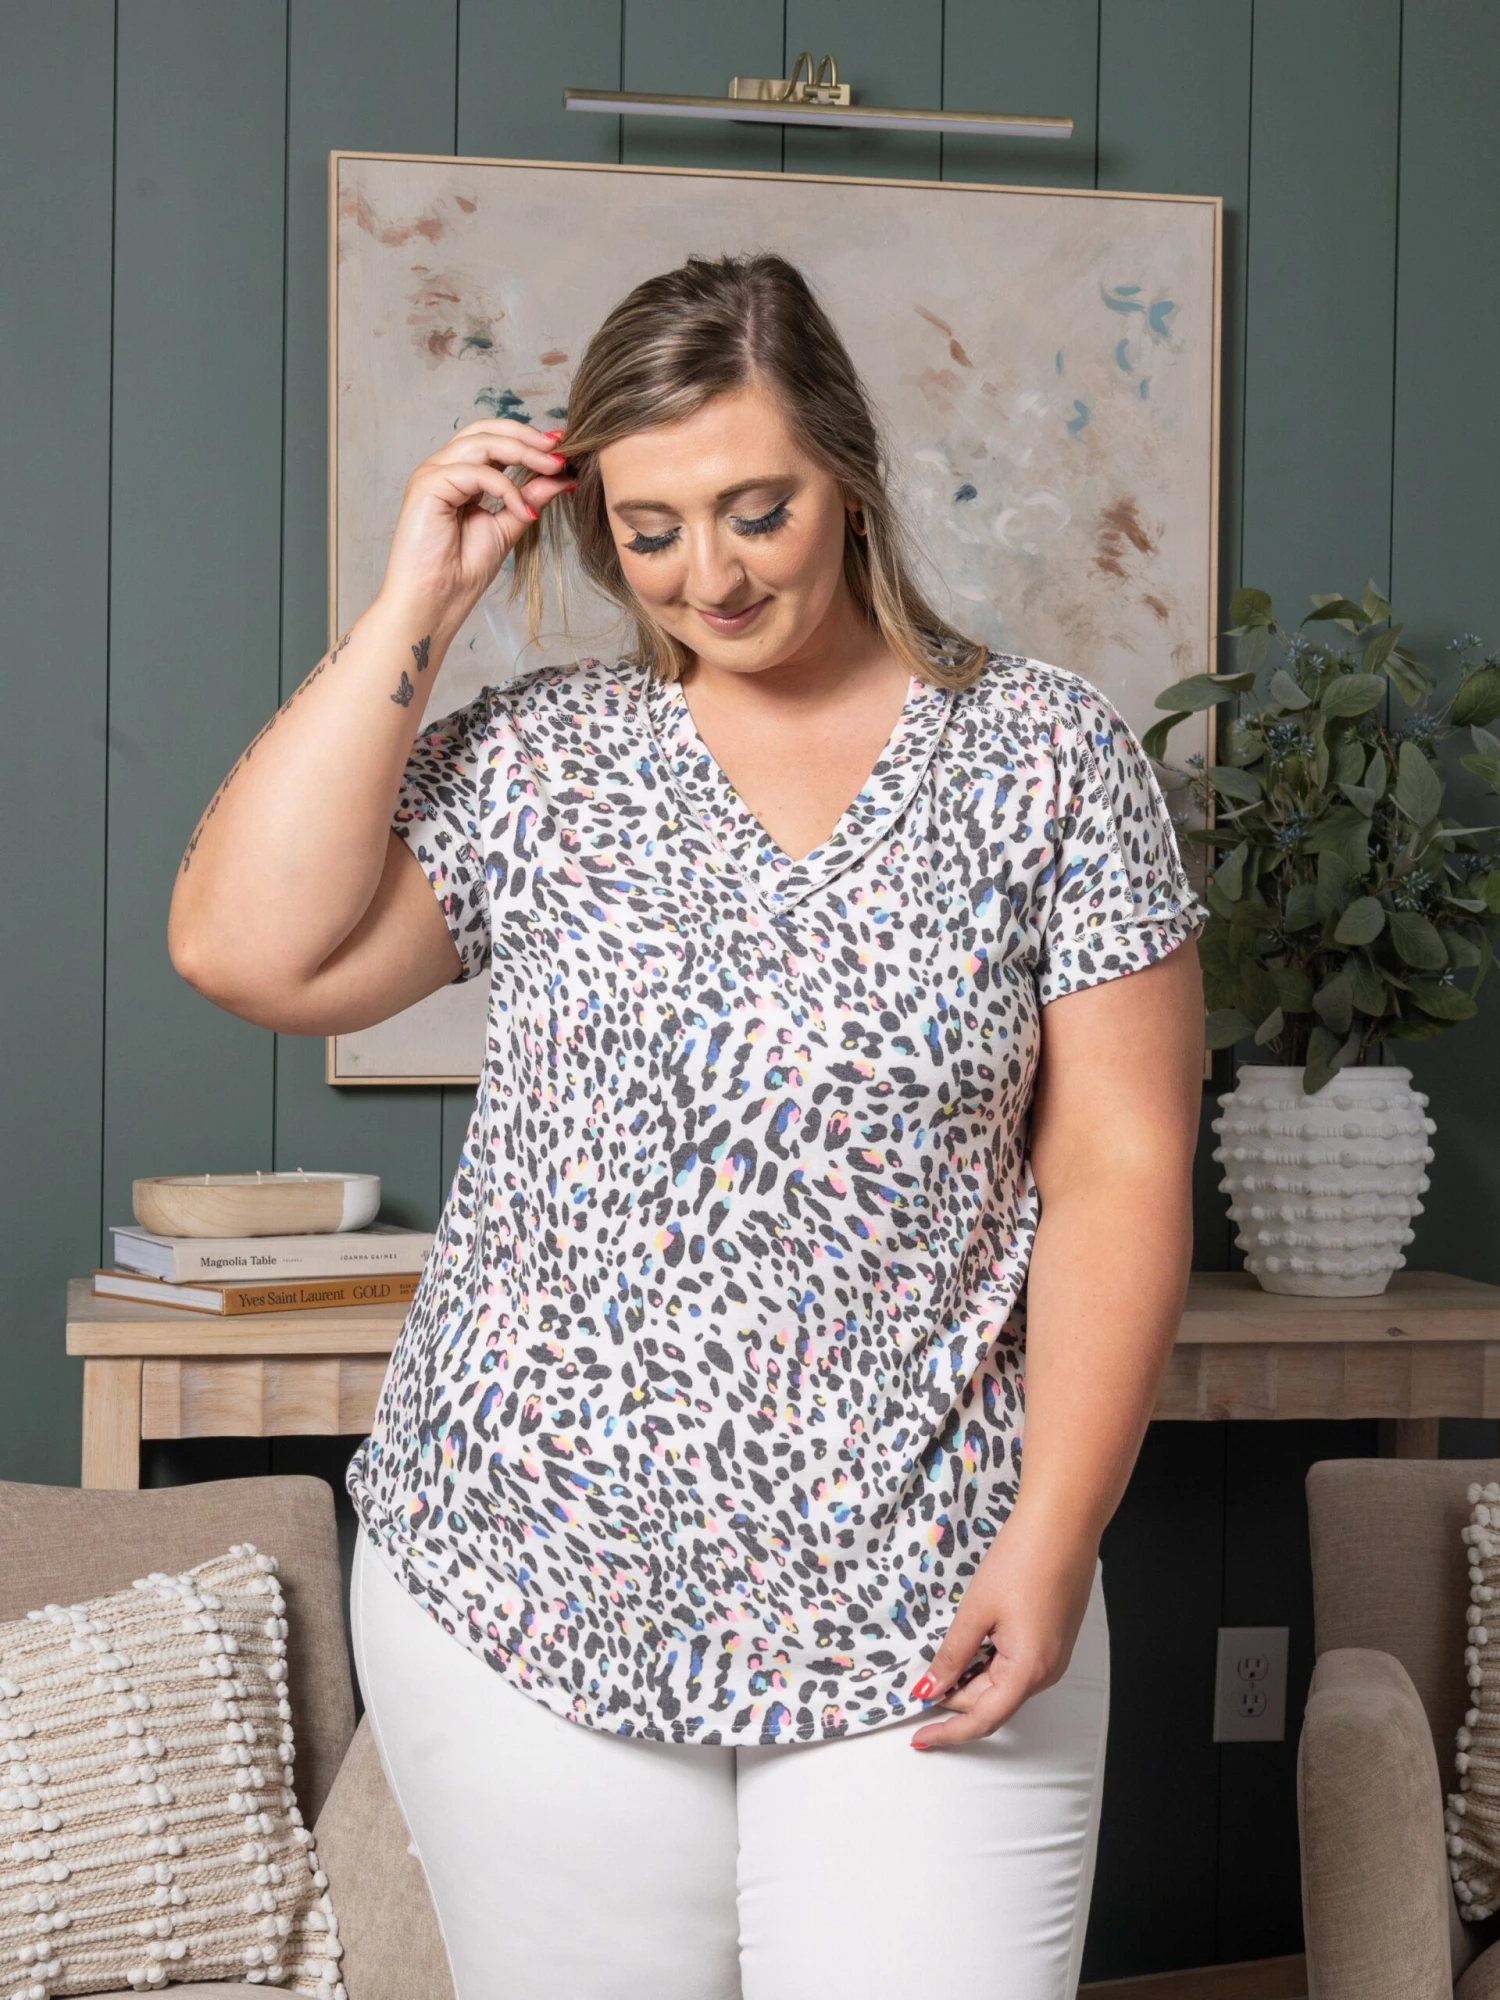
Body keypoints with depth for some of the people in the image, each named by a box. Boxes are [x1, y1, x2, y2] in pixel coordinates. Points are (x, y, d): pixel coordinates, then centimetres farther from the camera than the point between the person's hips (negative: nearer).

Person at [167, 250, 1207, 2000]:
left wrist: (1053, 1543, -10)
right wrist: (415, 603, -5)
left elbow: (1119, 1167, -2)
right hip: (529, 1594, 2)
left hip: (919, 1617, -1)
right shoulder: (539, 758, 6)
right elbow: (246, 950, -6)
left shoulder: (1046, 755, 1)